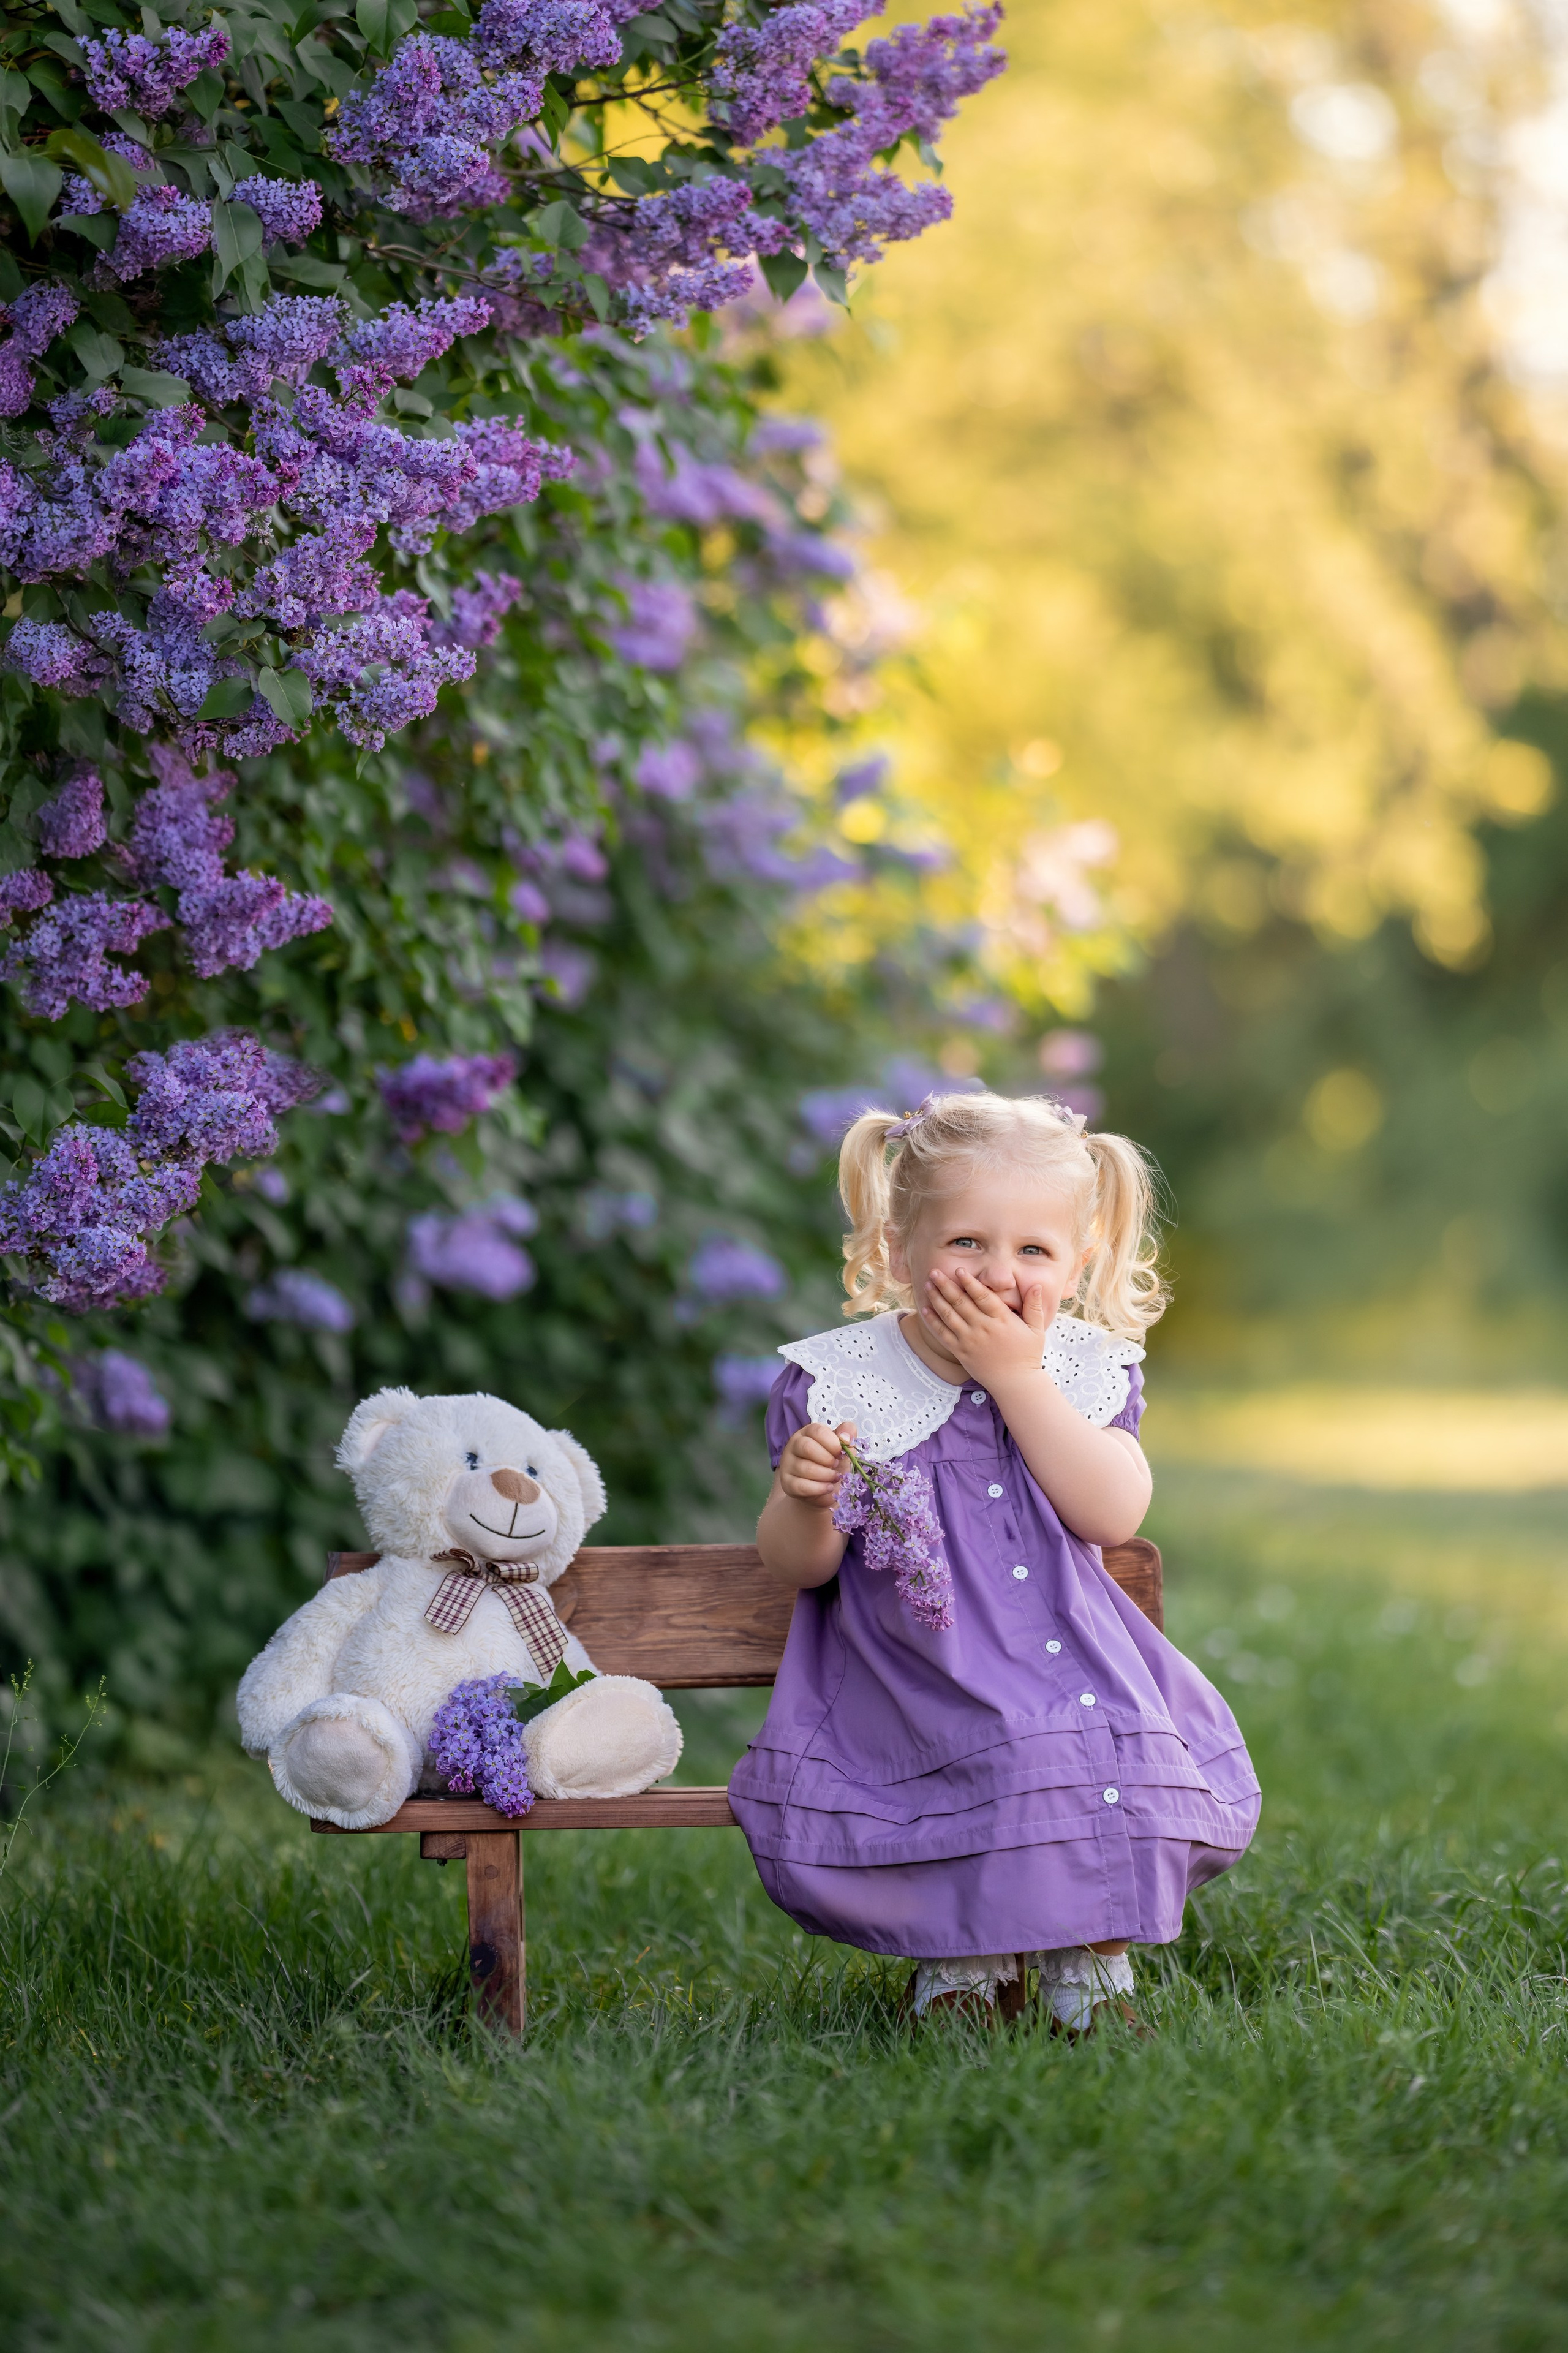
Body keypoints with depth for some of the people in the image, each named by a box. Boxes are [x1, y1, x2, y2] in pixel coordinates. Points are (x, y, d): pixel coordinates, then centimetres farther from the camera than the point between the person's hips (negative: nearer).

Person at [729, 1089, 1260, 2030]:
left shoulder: (1089, 1371, 3)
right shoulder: (837, 1381, -1)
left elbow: (1113, 1515, -15)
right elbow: (804, 1567, 2)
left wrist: (1017, 1375, -17)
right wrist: (804, 1499, -23)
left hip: (1068, 1663, 2)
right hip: (904, 1676, -2)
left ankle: (1093, 1960, -2)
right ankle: (962, 1959, -2)